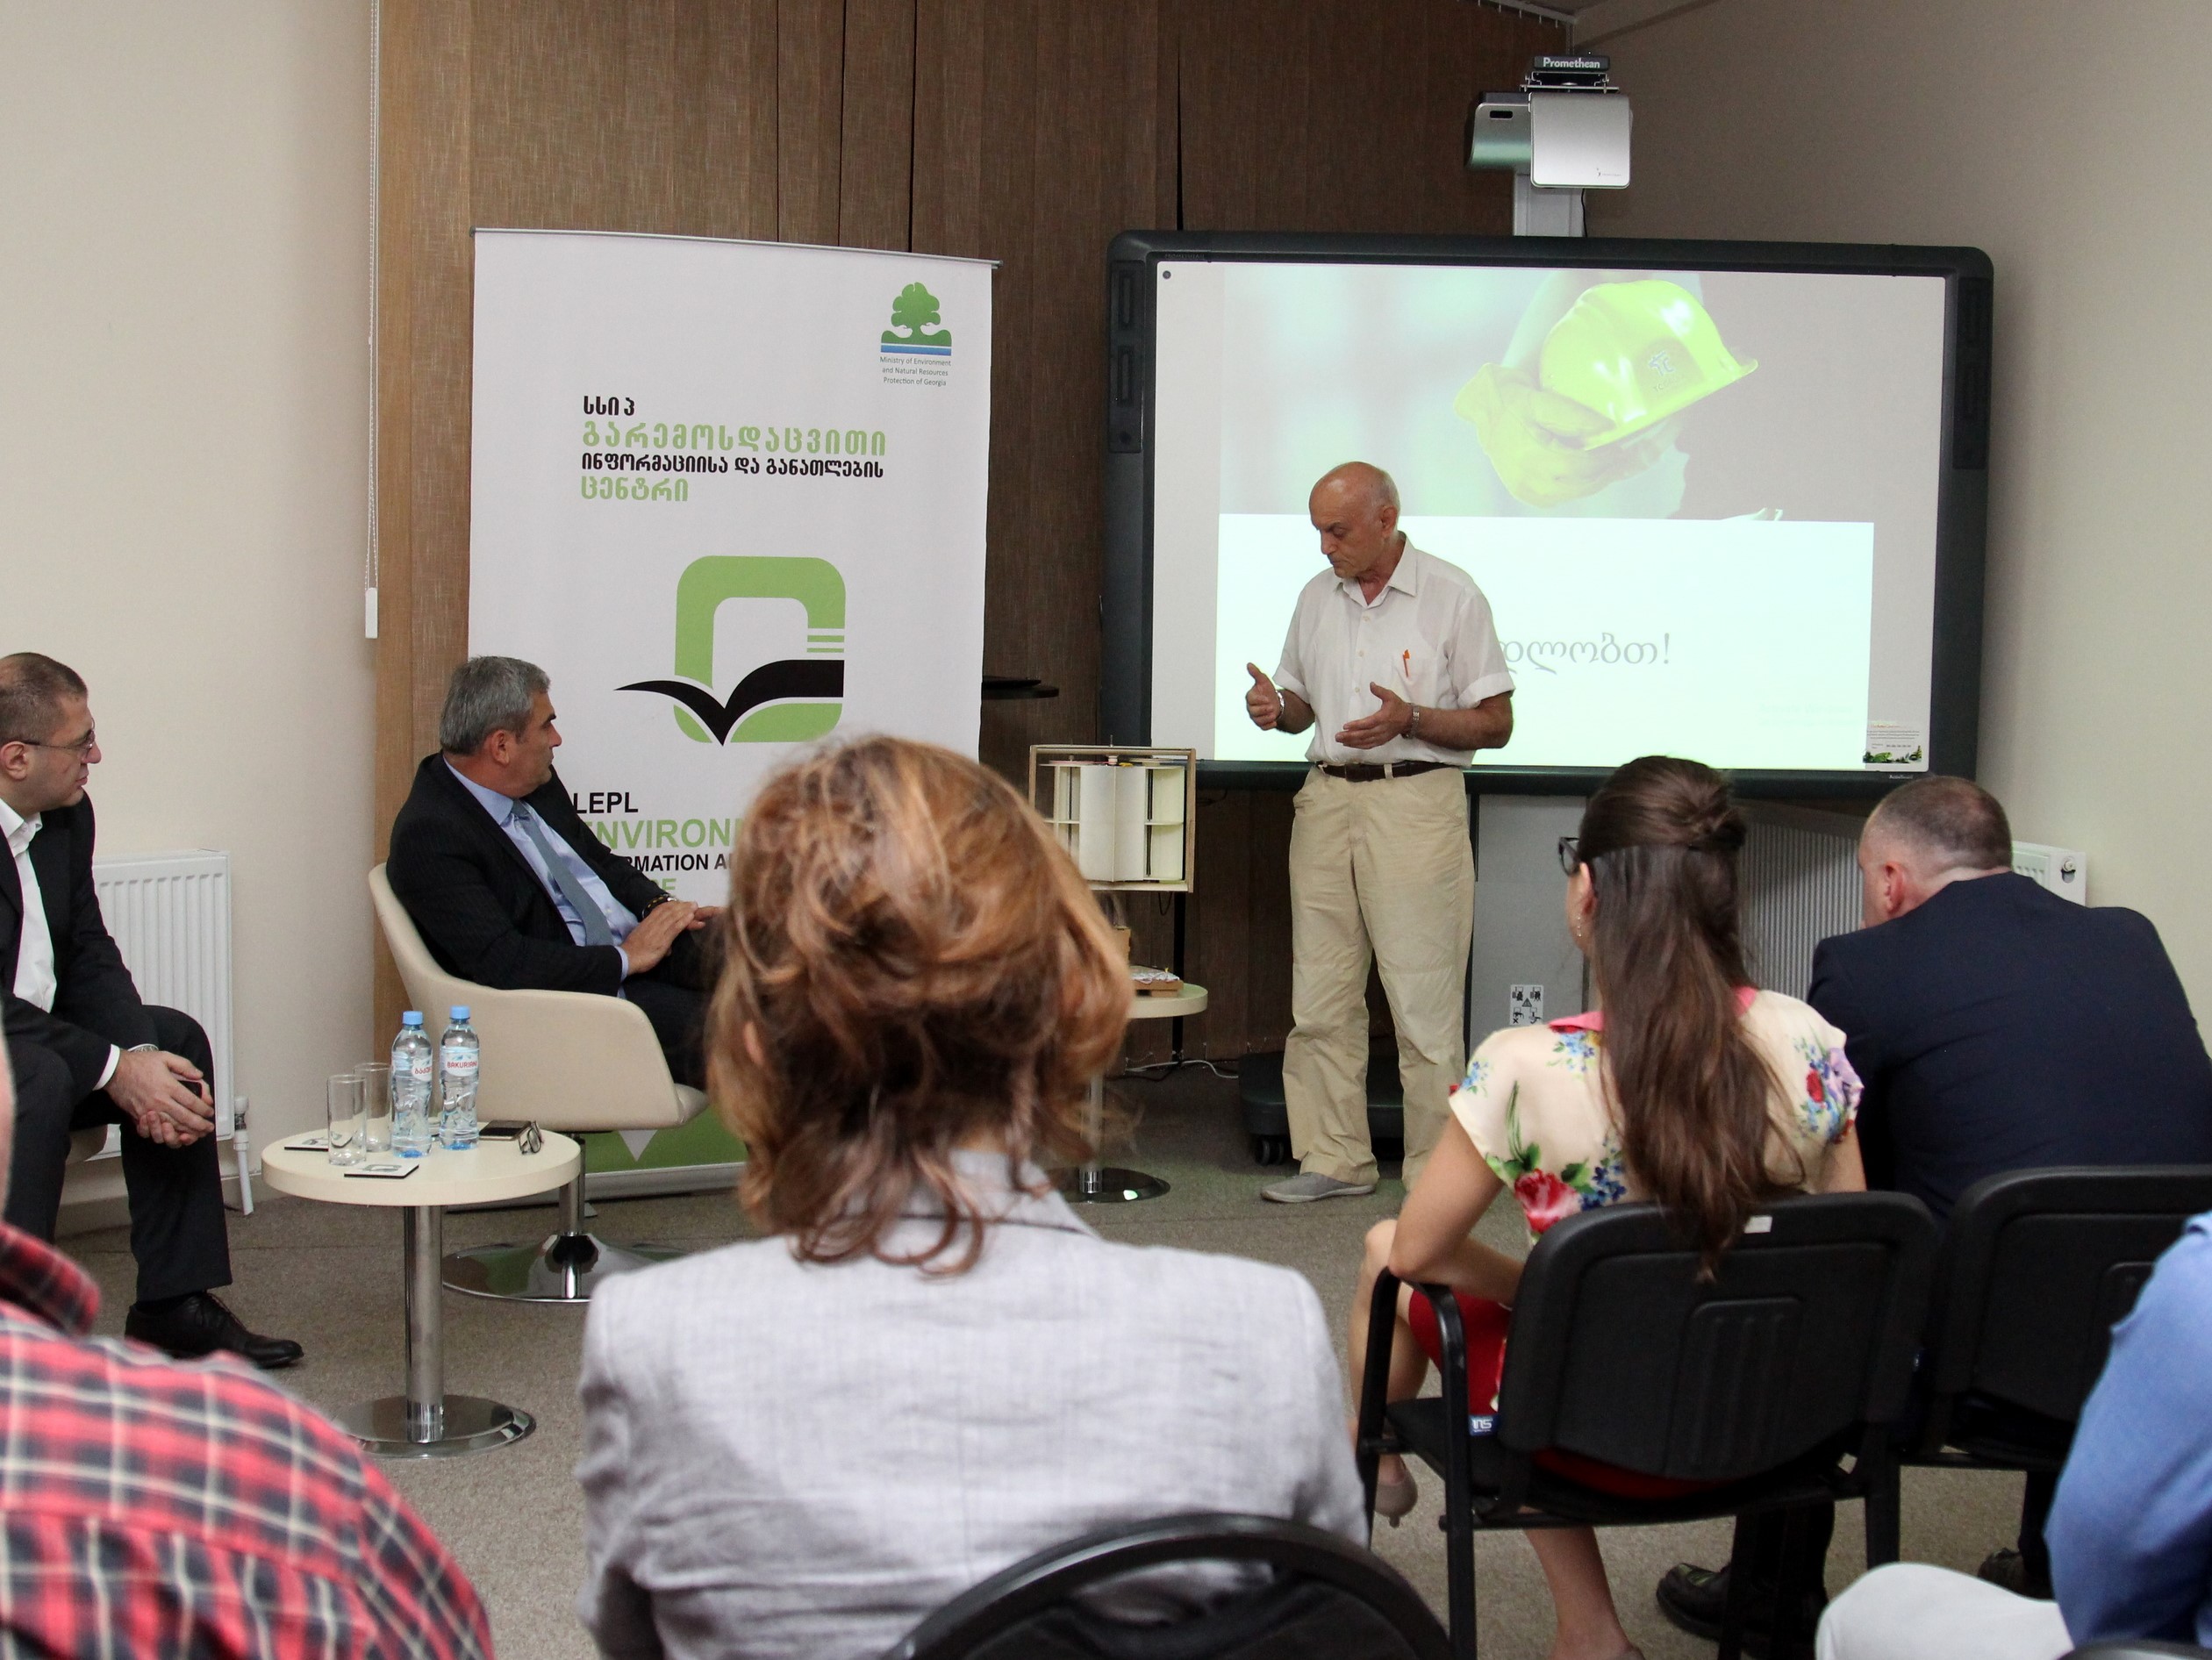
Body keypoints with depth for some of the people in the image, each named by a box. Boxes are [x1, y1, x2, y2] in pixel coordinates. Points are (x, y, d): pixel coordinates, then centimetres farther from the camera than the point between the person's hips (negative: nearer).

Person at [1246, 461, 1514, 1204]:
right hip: (1327, 799, 6)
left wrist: (1409, 719, -19)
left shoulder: (1451, 594, -3)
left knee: (1424, 996, -6)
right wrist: (1275, 707, -2)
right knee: (1320, 993, 6)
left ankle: (1438, 1171, 0)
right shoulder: (1317, 597, 13)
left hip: (1415, 801, -6)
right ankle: (1334, 1159, 15)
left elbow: (1495, 724, -4)